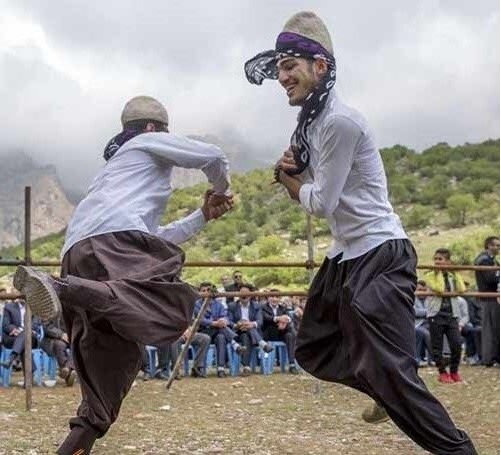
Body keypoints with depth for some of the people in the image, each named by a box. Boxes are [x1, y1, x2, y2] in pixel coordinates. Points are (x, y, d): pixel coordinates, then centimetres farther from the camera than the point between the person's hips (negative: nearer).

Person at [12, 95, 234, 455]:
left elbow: (154, 236, 45)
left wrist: (204, 216, 47)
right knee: (171, 310, -33)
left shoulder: (117, 163, 45)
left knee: (111, 363, 8)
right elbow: (212, 157, 14)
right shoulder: (149, 143, 22)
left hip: (78, 253, 9)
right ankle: (61, 289, -46)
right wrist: (222, 190, 35)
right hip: (113, 239, -9)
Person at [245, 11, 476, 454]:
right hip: (346, 256, 10)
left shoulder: (340, 120, -19)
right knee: (312, 351, 18)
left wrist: (290, 179, 2)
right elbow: (310, 190, 18)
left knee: (390, 372, -12)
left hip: (380, 255, -10)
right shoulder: (311, 121, 11)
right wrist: (292, 170, -3)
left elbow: (321, 203, -18)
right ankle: (391, 395, 30)